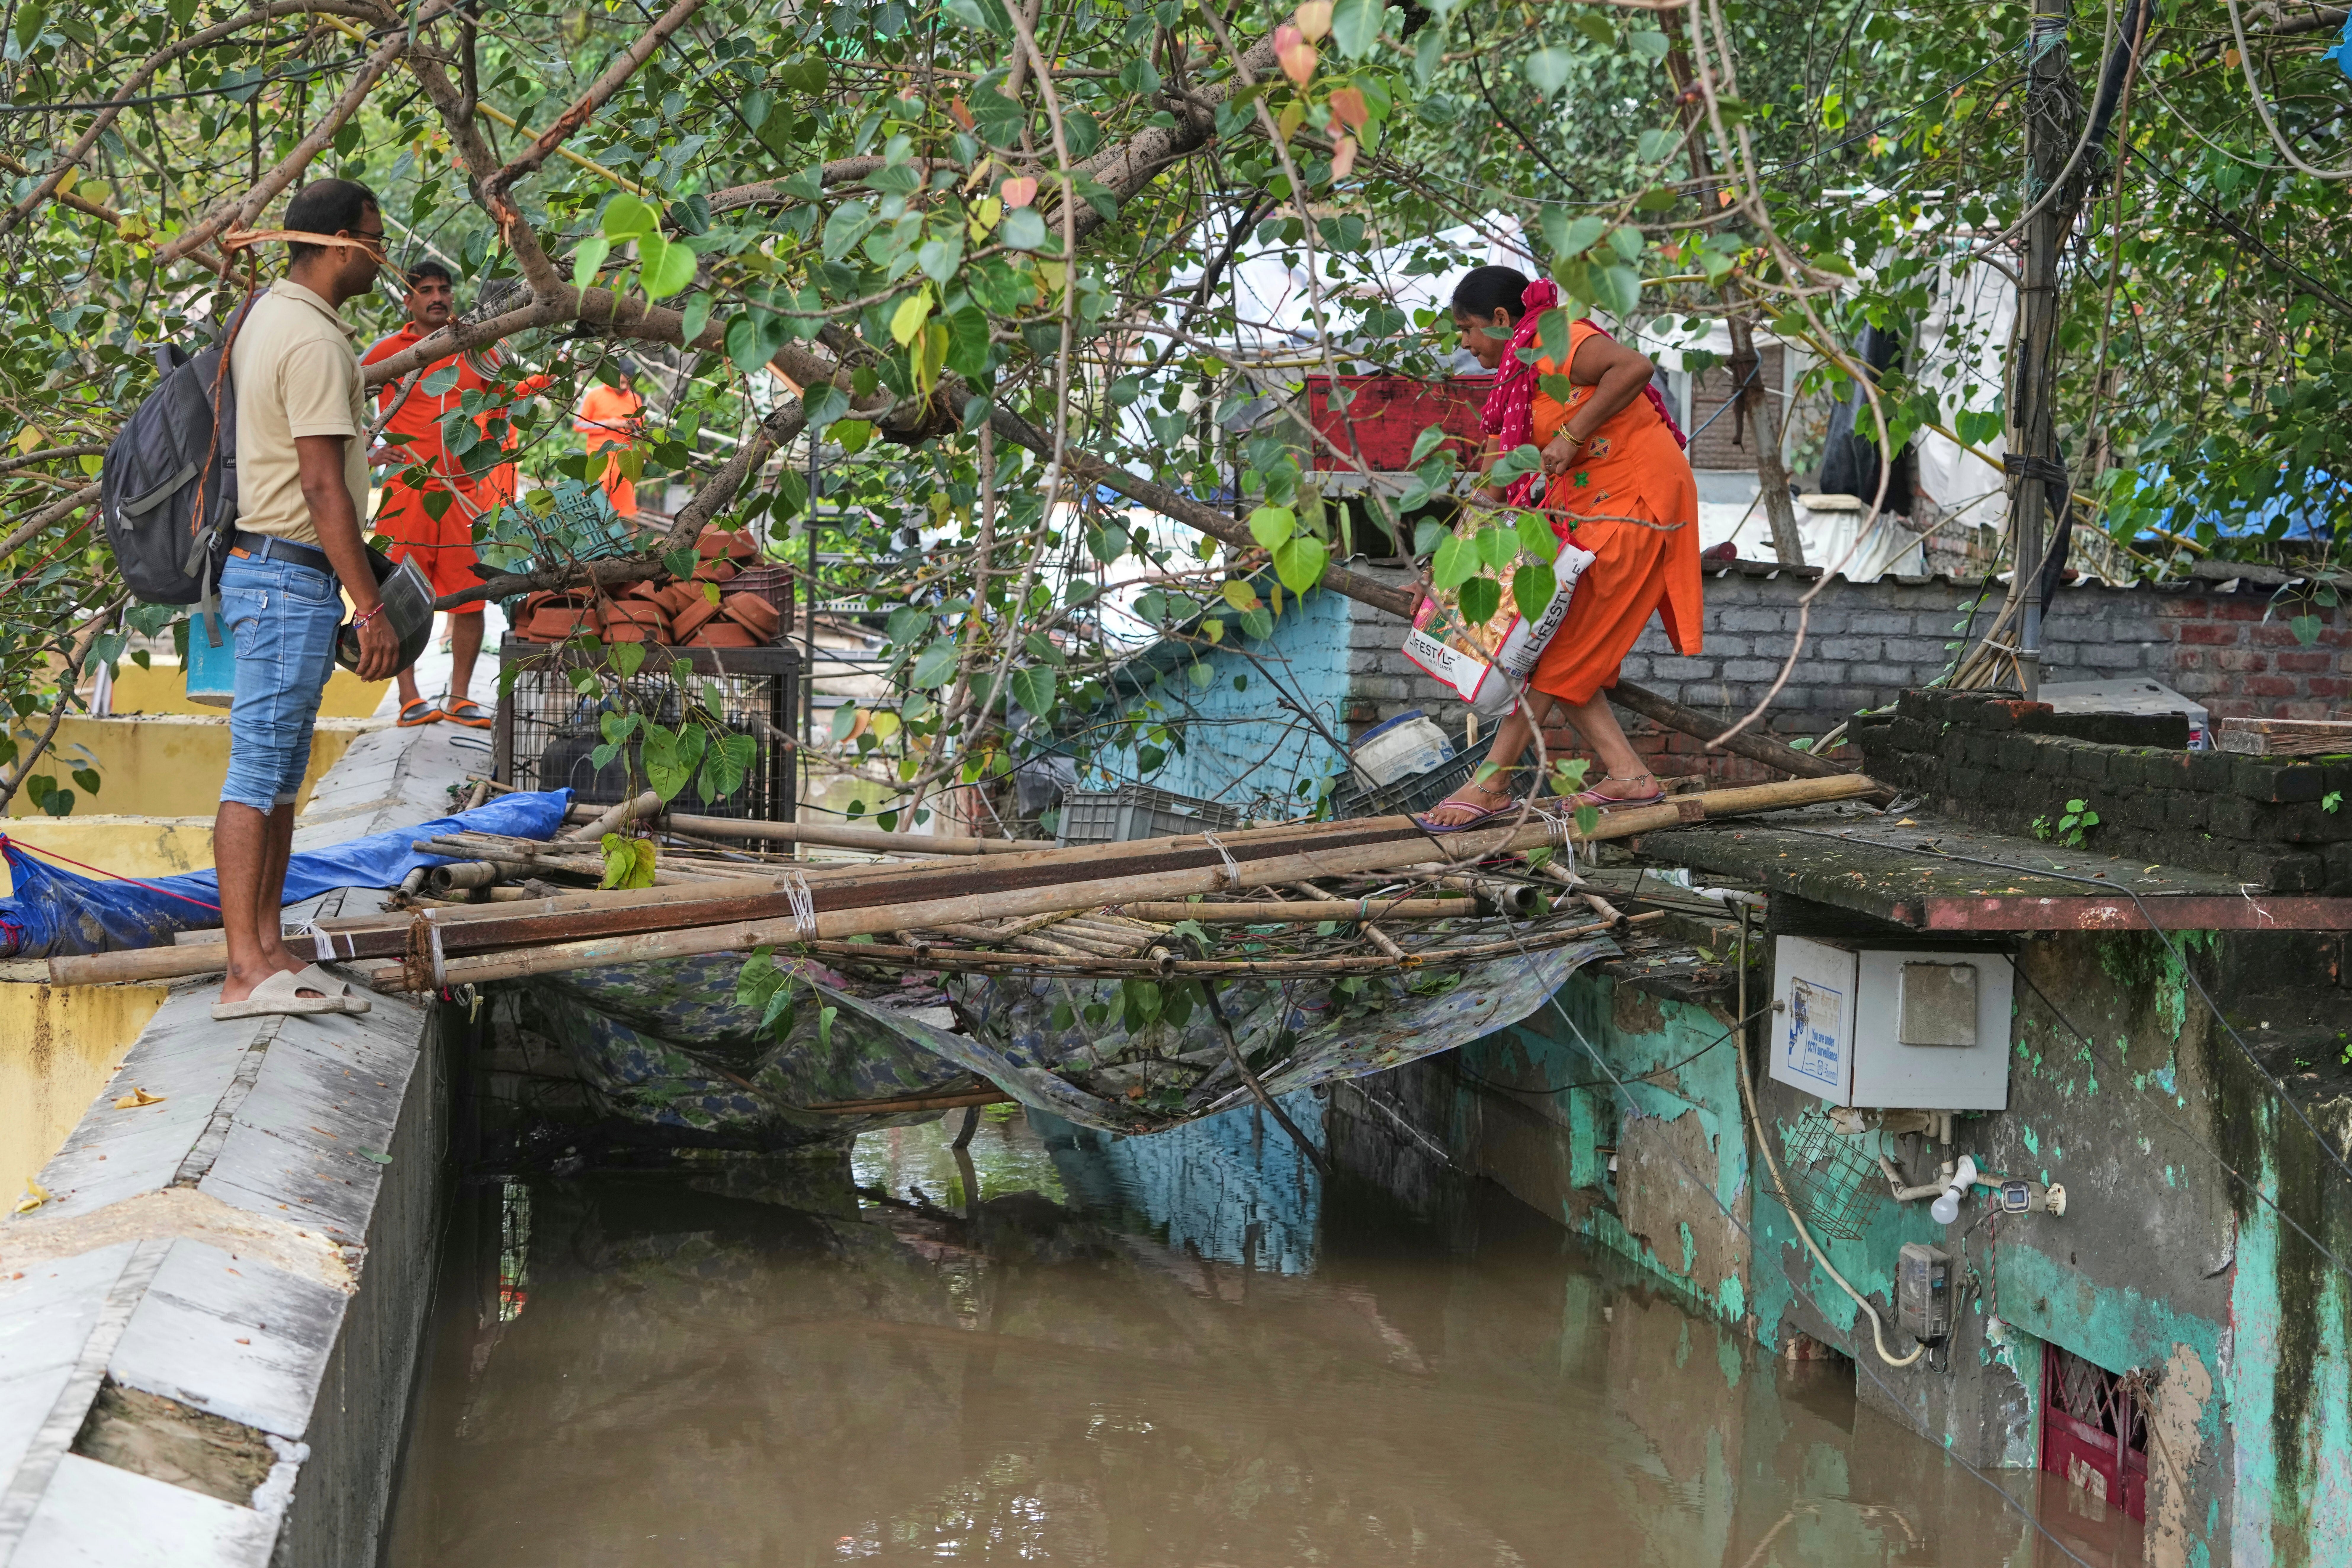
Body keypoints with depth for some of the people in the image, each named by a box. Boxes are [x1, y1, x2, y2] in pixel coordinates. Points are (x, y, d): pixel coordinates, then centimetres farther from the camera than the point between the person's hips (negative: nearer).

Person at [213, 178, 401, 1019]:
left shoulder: (265, 316, 15)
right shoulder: (312, 342, -17)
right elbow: (323, 488, -21)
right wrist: (371, 608, -20)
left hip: (268, 571, 11)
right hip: (291, 577, -11)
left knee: (281, 769, 11)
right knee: (258, 770, -10)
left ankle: (271, 951, 14)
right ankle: (247, 972, -10)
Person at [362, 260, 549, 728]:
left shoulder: (479, 351, 12)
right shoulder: (388, 351, 2)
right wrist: (370, 451, -2)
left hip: (467, 493, 3)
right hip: (407, 491, -3)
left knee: (471, 599, 2)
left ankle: (460, 697, 10)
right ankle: (409, 698, 4)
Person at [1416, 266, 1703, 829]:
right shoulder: (1515, 381, 14)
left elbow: (1636, 367, -30)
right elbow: (1492, 486, 14)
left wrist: (1571, 435, -27)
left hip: (1636, 501, -10)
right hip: (1588, 508, 10)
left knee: (1557, 645, -8)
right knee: (1564, 650, 5)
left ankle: (1492, 785, -5)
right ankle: (1627, 775, 6)